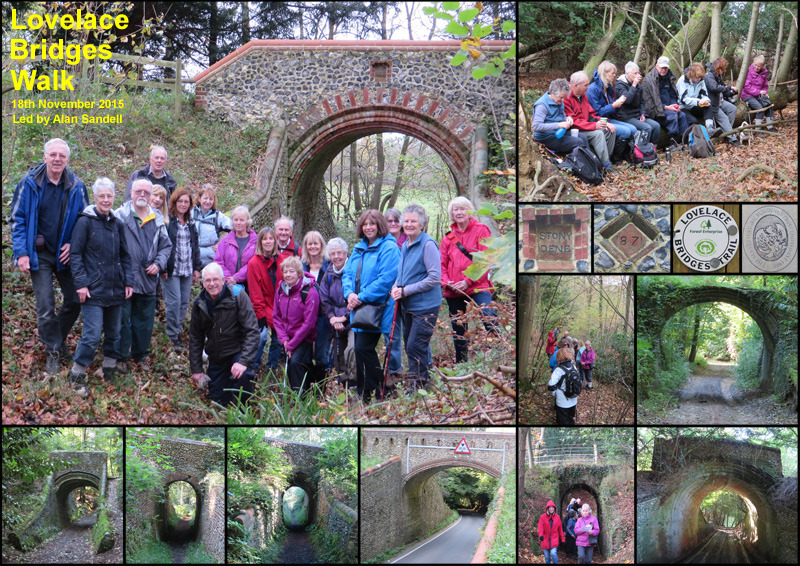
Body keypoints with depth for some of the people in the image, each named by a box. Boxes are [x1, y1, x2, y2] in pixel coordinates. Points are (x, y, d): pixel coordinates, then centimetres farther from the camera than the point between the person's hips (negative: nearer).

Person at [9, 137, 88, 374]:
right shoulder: (29, 183, -9)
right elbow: (17, 219, -5)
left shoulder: (76, 186, -4)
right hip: (40, 255, -2)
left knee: (75, 300, 8)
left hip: (66, 254, 3)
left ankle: (58, 339, 32)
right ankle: (53, 352, 13)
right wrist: (21, 252, -11)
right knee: (45, 307, -2)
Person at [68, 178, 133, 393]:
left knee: (114, 333, 11)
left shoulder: (116, 223, 11)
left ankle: (109, 371, 25)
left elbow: (124, 255, 17)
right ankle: (77, 375, 2)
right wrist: (81, 283, -13)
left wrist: (128, 281, 9)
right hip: (93, 290, -6)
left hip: (115, 290, 6)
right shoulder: (85, 222, -5)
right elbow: (75, 254, -7)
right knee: (92, 335, -11)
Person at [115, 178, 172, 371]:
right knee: (122, 320, 2)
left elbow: (166, 246, 19)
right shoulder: (120, 215, -5)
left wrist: (158, 264, 2)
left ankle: (140, 355, 28)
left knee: (145, 321, 12)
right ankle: (120, 357, 15)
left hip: (148, 281, 4)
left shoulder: (157, 219, 10)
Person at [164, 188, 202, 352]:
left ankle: (177, 331, 17)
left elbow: (195, 245, 19)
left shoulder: (191, 223, 14)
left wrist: (197, 268, 15)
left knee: (184, 301, 6)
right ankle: (173, 336, 1)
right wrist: (163, 267, -14)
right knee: (174, 301, -8)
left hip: (187, 270, 6)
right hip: (172, 270, -6)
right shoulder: (167, 221, -7)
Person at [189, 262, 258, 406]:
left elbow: (252, 331, -20)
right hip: (216, 358, 4)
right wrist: (196, 369, 4)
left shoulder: (238, 296, -17)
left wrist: (244, 361, -30)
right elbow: (195, 338, 9)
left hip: (237, 352, -4)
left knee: (241, 376, -34)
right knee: (218, 400, 3)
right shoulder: (199, 304, -2)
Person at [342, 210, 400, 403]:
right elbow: (347, 274, 15)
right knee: (361, 348, 10)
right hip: (359, 308, 8)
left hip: (377, 307, -8)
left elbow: (386, 279, -18)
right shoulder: (359, 249, 17)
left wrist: (362, 297, -17)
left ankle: (377, 392, -3)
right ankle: (362, 393, 18)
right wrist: (350, 294, -6)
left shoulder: (388, 248, -9)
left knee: (363, 348, -13)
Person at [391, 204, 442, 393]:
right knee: (409, 344, 14)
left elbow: (434, 277, -18)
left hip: (425, 306, -9)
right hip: (408, 306, 9)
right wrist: (396, 287, 1)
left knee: (415, 347, -10)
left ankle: (417, 385, -1)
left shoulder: (428, 244, -14)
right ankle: (421, 380, 27)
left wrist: (406, 291, -18)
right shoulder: (405, 246, 12)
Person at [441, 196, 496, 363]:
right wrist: (446, 282, -4)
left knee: (489, 320, -26)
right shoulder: (449, 237, 15)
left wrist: (468, 281, -14)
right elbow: (442, 263, 16)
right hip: (453, 292, 5)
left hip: (477, 287, -4)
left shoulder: (480, 230, 2)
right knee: (458, 332, 9)